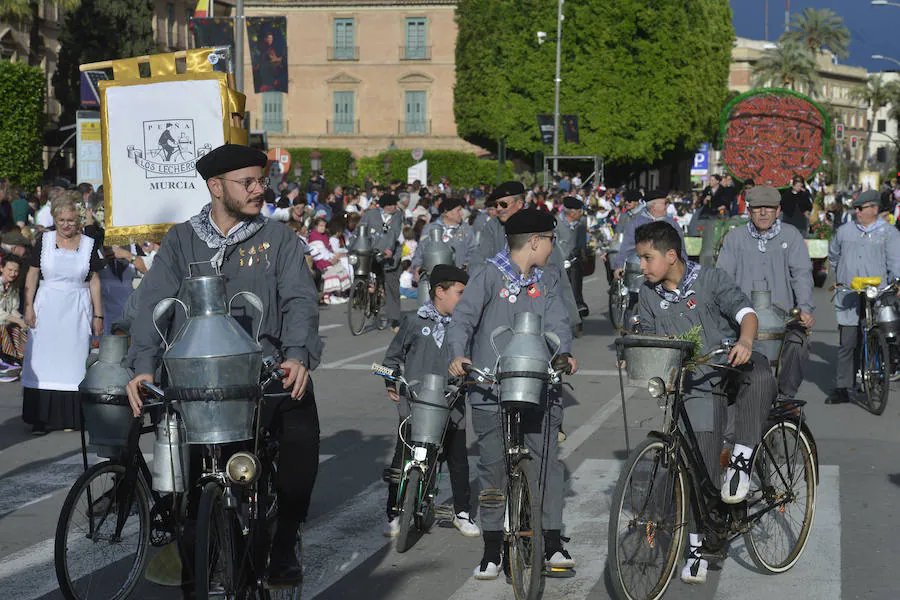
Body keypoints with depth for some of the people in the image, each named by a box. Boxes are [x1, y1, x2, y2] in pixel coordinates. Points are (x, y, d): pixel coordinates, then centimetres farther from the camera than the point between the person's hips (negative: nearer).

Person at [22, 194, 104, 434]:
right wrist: (28, 307, -3)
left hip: (77, 310, 0)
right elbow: (32, 276, 5)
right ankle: (41, 418, 0)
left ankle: (70, 416, 7)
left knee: (73, 361, 1)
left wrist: (98, 315, 2)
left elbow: (94, 281, 5)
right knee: (43, 361, -2)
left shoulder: (88, 244, 3)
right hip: (47, 308, 0)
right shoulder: (45, 241, 3)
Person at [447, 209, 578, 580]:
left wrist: (563, 353, -18)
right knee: (493, 467, 1)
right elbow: (465, 315, -9)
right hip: (491, 387, -3)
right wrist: (458, 354, -26)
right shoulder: (487, 275, 0)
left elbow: (557, 320, 1)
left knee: (546, 462, -2)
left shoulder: (549, 280, 14)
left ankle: (552, 543, 6)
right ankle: (492, 548, 11)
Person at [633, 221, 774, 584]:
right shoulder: (649, 294, 4)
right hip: (697, 384, 3)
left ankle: (741, 460, -27)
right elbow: (649, 337, 14)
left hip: (732, 365, -2)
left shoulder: (710, 279, -8)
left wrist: (745, 341, -38)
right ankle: (697, 547, 9)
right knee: (701, 466, -2)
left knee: (760, 378, -39)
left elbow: (745, 312, -18)